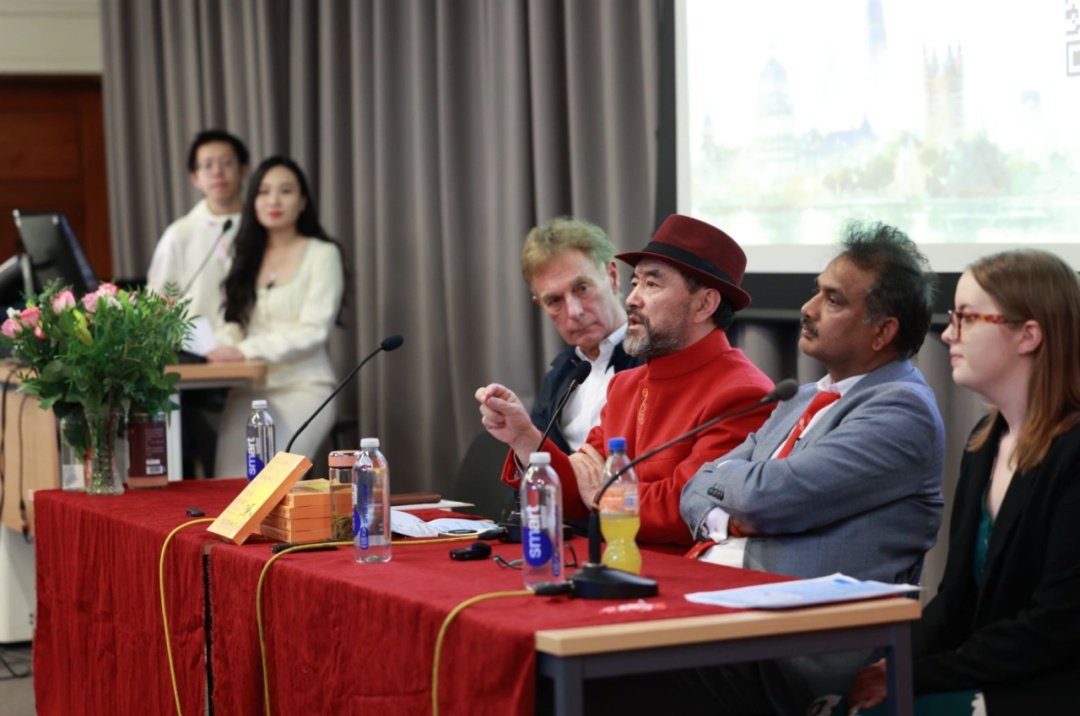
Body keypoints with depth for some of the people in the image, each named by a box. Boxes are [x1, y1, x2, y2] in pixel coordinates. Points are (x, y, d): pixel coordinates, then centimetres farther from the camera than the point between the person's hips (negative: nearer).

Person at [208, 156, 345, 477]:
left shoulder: (322, 254, 0)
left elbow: (313, 330, -10)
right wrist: (226, 346, -13)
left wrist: (247, 350, -20)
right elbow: (233, 321, 11)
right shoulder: (245, 257, 16)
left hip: (302, 388, -4)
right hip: (247, 390, 4)